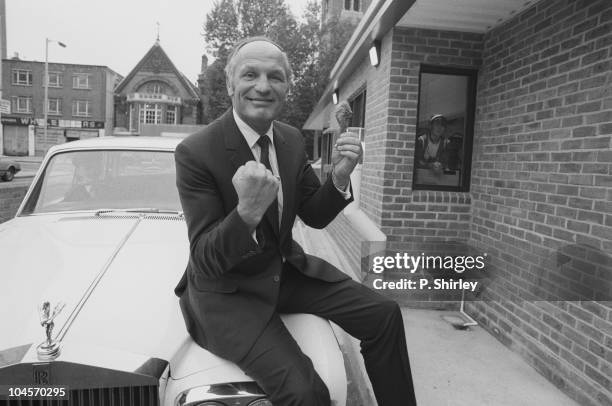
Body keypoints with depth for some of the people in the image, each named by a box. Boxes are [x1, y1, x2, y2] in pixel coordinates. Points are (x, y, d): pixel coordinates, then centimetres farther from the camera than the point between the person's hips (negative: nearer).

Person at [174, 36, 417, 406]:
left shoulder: (292, 139, -1)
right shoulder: (195, 152, -20)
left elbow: (315, 216, 5)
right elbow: (206, 260, -21)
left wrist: (340, 177, -15)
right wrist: (247, 212, -41)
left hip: (286, 269, 6)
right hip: (227, 292, -5)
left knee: (384, 314, -3)